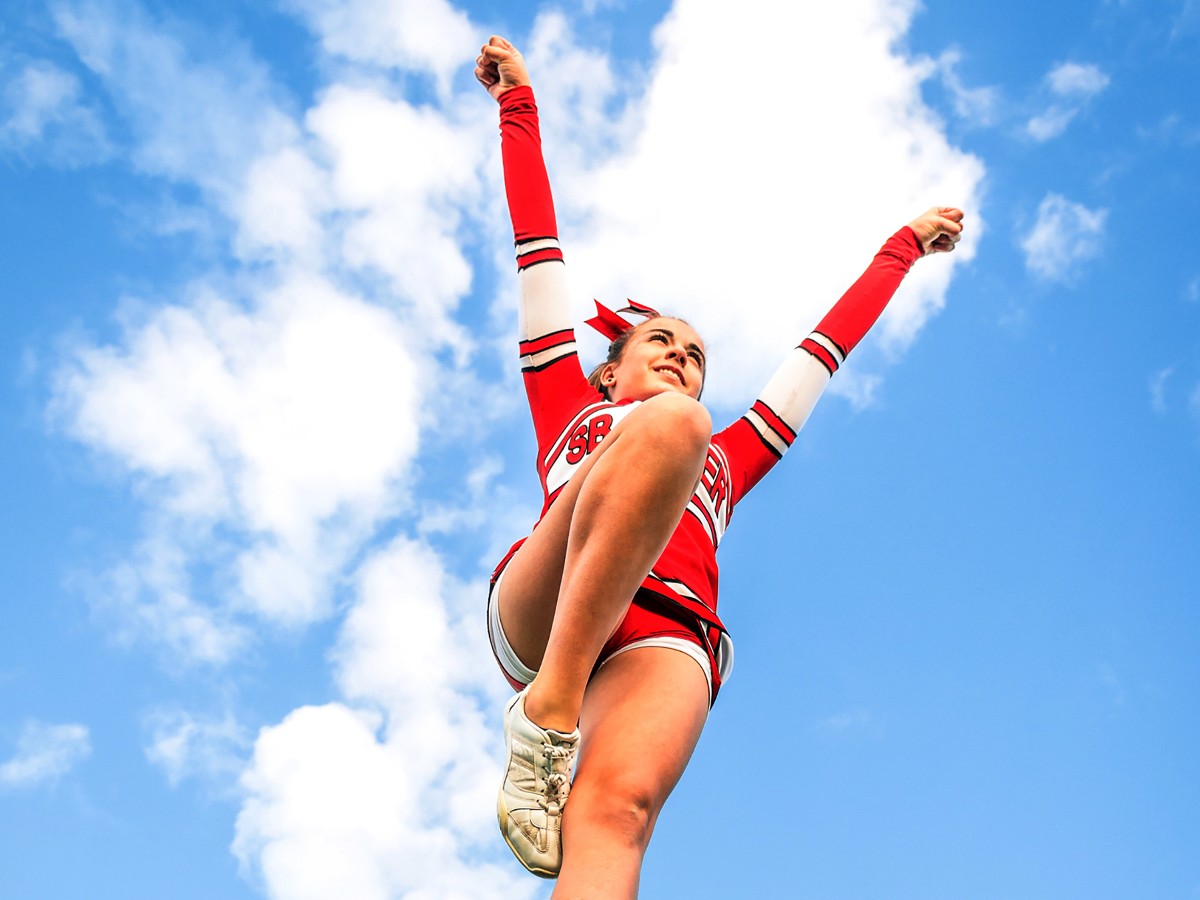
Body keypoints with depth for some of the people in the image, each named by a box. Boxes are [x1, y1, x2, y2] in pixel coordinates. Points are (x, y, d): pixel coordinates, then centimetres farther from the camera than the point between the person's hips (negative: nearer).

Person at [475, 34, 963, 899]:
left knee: (613, 810, -31)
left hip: (667, 638, 2)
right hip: (539, 609, -1)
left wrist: (903, 247, 55)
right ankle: (548, 711, -34)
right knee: (670, 424, -27)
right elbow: (538, 250, 36)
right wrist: (521, 107, 40)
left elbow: (825, 346, 47)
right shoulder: (572, 410, 34)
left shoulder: (728, 456, 39)